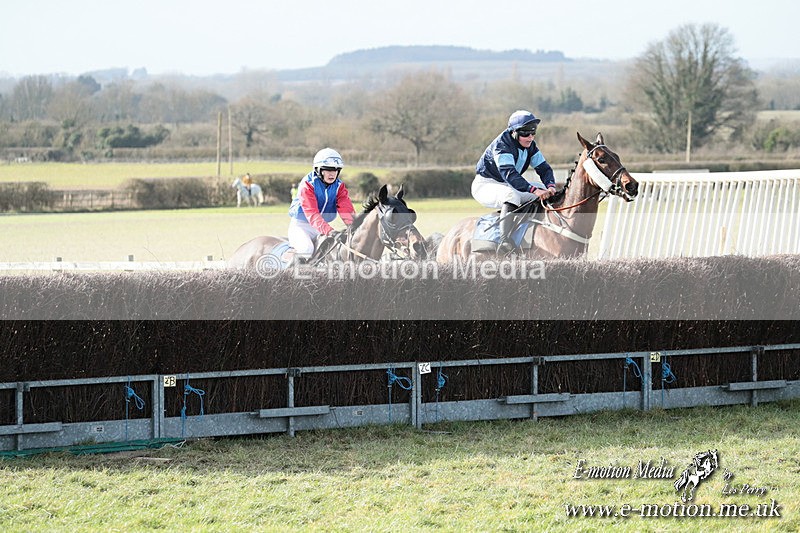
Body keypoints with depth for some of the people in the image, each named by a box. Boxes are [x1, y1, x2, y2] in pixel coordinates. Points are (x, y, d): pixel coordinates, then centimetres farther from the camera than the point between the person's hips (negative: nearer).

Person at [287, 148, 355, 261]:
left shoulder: (339, 186, -1)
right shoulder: (308, 184, -20)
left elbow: (346, 210, -16)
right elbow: (312, 214, -33)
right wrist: (330, 232, -47)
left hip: (322, 227, 6)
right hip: (300, 225, -6)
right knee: (306, 248, -34)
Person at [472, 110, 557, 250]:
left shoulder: (530, 146, -2)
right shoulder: (502, 145, -27)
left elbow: (543, 168, -4)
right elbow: (509, 174, -40)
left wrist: (550, 186, -28)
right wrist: (533, 190, -52)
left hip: (509, 185, 8)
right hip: (486, 184, -8)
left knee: (545, 193, -4)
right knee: (512, 195, -40)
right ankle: (506, 241, -45)